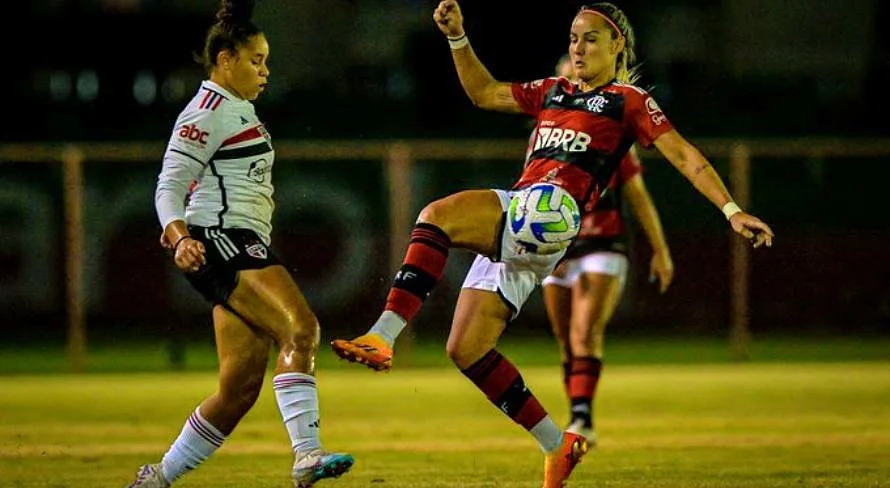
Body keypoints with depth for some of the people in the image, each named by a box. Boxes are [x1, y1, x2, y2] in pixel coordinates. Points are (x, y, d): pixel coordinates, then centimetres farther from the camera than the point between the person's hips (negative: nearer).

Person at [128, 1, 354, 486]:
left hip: (244, 250, 10)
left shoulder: (237, 110, 22)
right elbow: (168, 187, -13)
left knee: (242, 386, 3)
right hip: (219, 240, -10)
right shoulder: (208, 112, -7)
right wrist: (182, 238, -28)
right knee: (300, 327, -28)